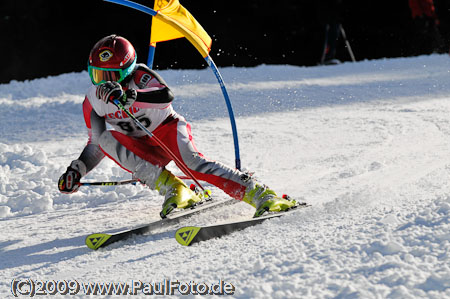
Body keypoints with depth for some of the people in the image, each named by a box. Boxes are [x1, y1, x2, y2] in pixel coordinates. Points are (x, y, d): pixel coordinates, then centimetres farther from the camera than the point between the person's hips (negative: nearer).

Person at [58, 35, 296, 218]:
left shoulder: (140, 75, -16)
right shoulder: (93, 102, -2)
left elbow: (166, 96, -38)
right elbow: (96, 145, 11)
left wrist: (127, 96, -50)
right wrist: (77, 170, -4)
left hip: (167, 129, -5)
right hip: (144, 151, 5)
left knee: (192, 162, -34)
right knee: (106, 137, -23)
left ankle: (259, 194, -38)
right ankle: (172, 189, -30)